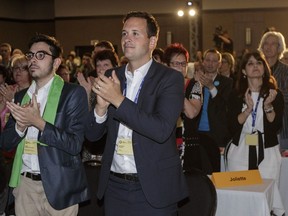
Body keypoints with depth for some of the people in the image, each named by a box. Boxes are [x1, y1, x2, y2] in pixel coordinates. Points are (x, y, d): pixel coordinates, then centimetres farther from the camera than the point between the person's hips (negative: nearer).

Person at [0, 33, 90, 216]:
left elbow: (75, 145, -14)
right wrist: (20, 125, -12)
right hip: (24, 184, 5)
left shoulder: (73, 93, -7)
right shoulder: (21, 96, 10)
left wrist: (38, 122, -22)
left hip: (58, 186, -4)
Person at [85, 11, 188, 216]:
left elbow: (161, 130, -21)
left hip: (153, 189, -4)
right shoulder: (112, 77, 5)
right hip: (115, 185, 4)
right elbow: (92, 134, 5)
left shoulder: (170, 78, -8)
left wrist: (119, 100, -21)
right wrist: (102, 105, -14)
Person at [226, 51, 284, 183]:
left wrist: (268, 106, -18)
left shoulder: (275, 94, 1)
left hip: (267, 153, -1)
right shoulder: (236, 95, 4)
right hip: (240, 152, 1)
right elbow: (232, 126, -5)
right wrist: (248, 109, -17)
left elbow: (277, 127, -5)